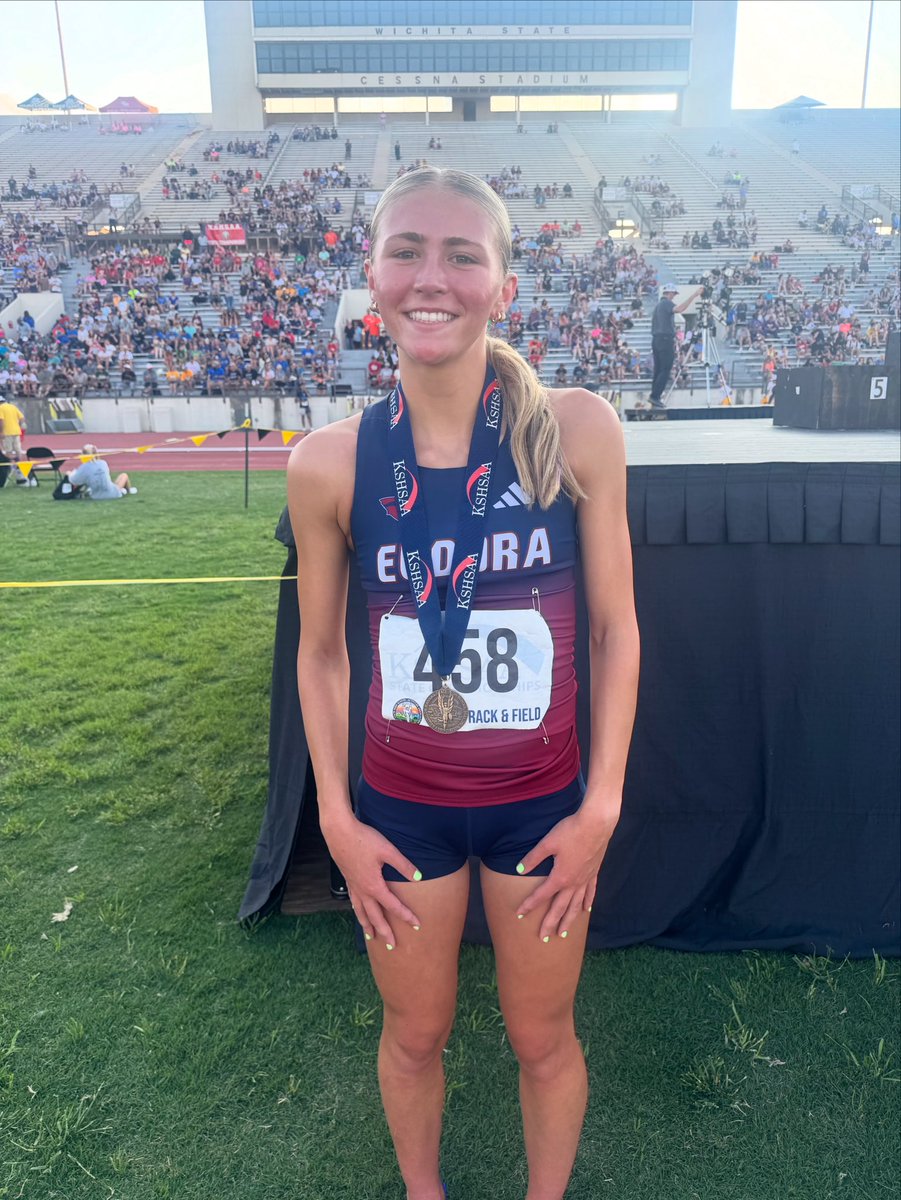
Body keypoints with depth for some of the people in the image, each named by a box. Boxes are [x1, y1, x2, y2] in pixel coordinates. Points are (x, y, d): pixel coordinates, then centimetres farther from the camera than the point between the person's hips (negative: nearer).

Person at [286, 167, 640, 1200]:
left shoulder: (576, 430, -14)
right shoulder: (331, 462, -12)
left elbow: (615, 625, -6)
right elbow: (322, 651, -1)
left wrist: (602, 804, -5)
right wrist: (337, 820, -1)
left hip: (544, 802, 0)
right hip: (400, 806, 1)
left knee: (542, 1038, 21)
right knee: (414, 1036, 23)